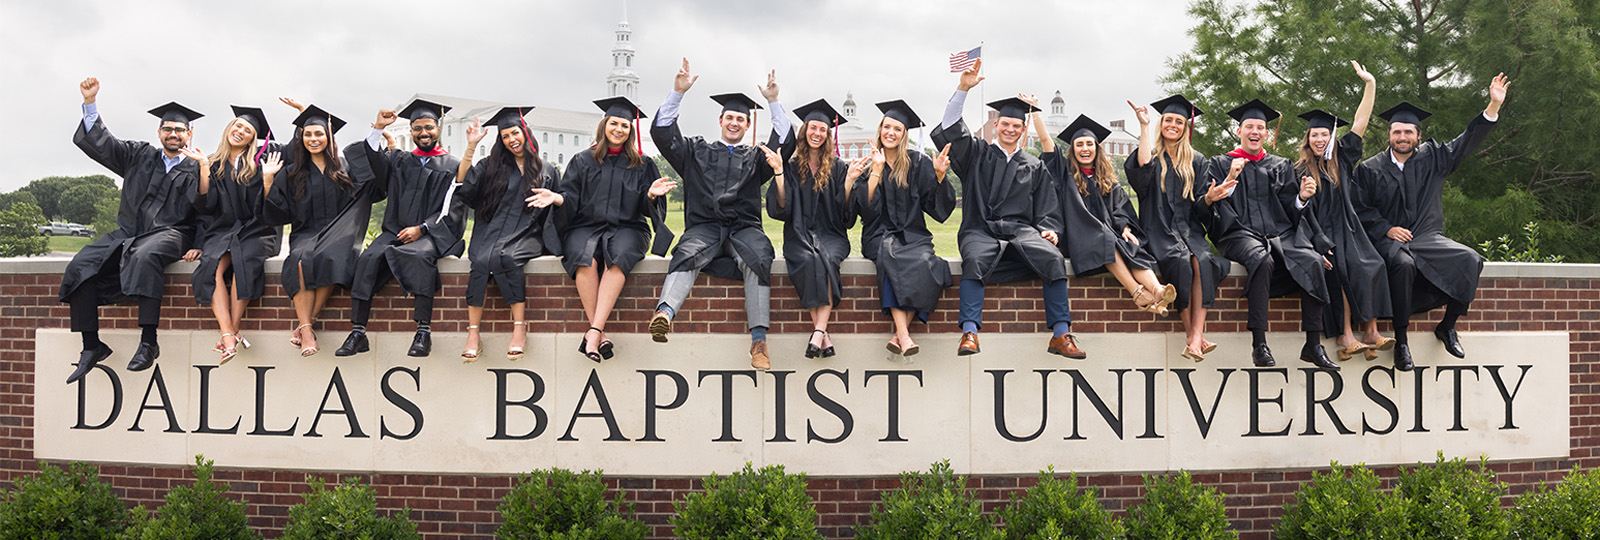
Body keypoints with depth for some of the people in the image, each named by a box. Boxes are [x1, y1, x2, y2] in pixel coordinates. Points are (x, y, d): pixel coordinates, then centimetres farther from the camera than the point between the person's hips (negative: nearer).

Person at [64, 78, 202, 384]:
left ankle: (148, 343, -41)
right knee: (80, 267, -16)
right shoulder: (139, 156, 20)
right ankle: (91, 347, -10)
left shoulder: (195, 169, 10)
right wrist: (90, 103, 6)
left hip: (169, 233, -5)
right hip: (128, 232, 5)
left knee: (145, 256, -39)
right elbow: (99, 142, 15)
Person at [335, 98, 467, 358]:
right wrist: (379, 129, 3)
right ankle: (358, 332, -29)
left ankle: (424, 332, -38)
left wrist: (421, 229, -12)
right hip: (395, 230, 3)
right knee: (370, 257, -27)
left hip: (433, 234, -3)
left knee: (420, 254, -37)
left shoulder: (453, 166, 11)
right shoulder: (398, 160, 20)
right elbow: (356, 156, 13)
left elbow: (452, 210, 1)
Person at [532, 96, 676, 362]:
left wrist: (651, 195, -15)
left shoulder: (642, 165, 15)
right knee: (585, 258, -34)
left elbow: (648, 208, 7)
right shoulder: (583, 161, 17)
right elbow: (571, 200, 9)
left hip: (626, 228, 0)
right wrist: (557, 197, -13)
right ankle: (599, 335, -34)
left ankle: (594, 331, -41)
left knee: (618, 256, -35)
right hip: (586, 226, 1)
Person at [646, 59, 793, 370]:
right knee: (688, 252, -35)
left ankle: (759, 342, -41)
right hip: (704, 226, 0)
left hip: (743, 228, 0)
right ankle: (665, 313, -62)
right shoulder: (697, 152, 23)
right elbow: (662, 133, 12)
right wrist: (678, 93, 3)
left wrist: (774, 103, 2)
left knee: (757, 256, -34)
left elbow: (785, 144, 9)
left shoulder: (756, 157, 25)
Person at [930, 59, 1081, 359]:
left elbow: (1047, 209, 18)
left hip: (1022, 230, 2)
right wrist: (963, 89, -9)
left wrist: (1049, 229, -4)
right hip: (980, 230, -2)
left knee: (1052, 257, -29)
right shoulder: (976, 153, 17)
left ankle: (1061, 334, -28)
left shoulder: (1035, 167, 22)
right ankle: (970, 333, -40)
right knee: (975, 259, -37)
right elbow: (949, 130, 2)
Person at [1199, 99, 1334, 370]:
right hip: (1240, 233, -3)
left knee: (1313, 261, -28)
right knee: (1262, 259, -37)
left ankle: (1313, 346, -25)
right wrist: (1224, 186, -12)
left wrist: (1302, 197, -6)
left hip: (1281, 233, 3)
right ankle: (1259, 344, -36)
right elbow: (1208, 209, 3)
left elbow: (1291, 210, 15)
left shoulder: (1280, 166, 24)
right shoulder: (1221, 165, 17)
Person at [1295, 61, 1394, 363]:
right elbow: (1303, 210, -2)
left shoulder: (1341, 159, 16)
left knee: (1371, 266, -25)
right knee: (1342, 268, -30)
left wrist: (1370, 85, 6)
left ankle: (1370, 331, -28)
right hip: (1320, 234, -3)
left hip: (1347, 231, 3)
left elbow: (1360, 124, 11)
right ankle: (1346, 336, -33)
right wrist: (1321, 242, -15)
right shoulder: (1299, 171, 6)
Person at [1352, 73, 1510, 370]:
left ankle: (1447, 326, -8)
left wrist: (1493, 106, -2)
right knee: (1404, 264, -38)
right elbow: (1361, 209, 4)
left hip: (1427, 237, 3)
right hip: (1388, 238, -3)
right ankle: (1401, 340, -29)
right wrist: (1387, 228, -12)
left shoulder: (1432, 158, 13)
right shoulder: (1370, 169, 6)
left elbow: (1466, 143, 9)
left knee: (1470, 260, -25)